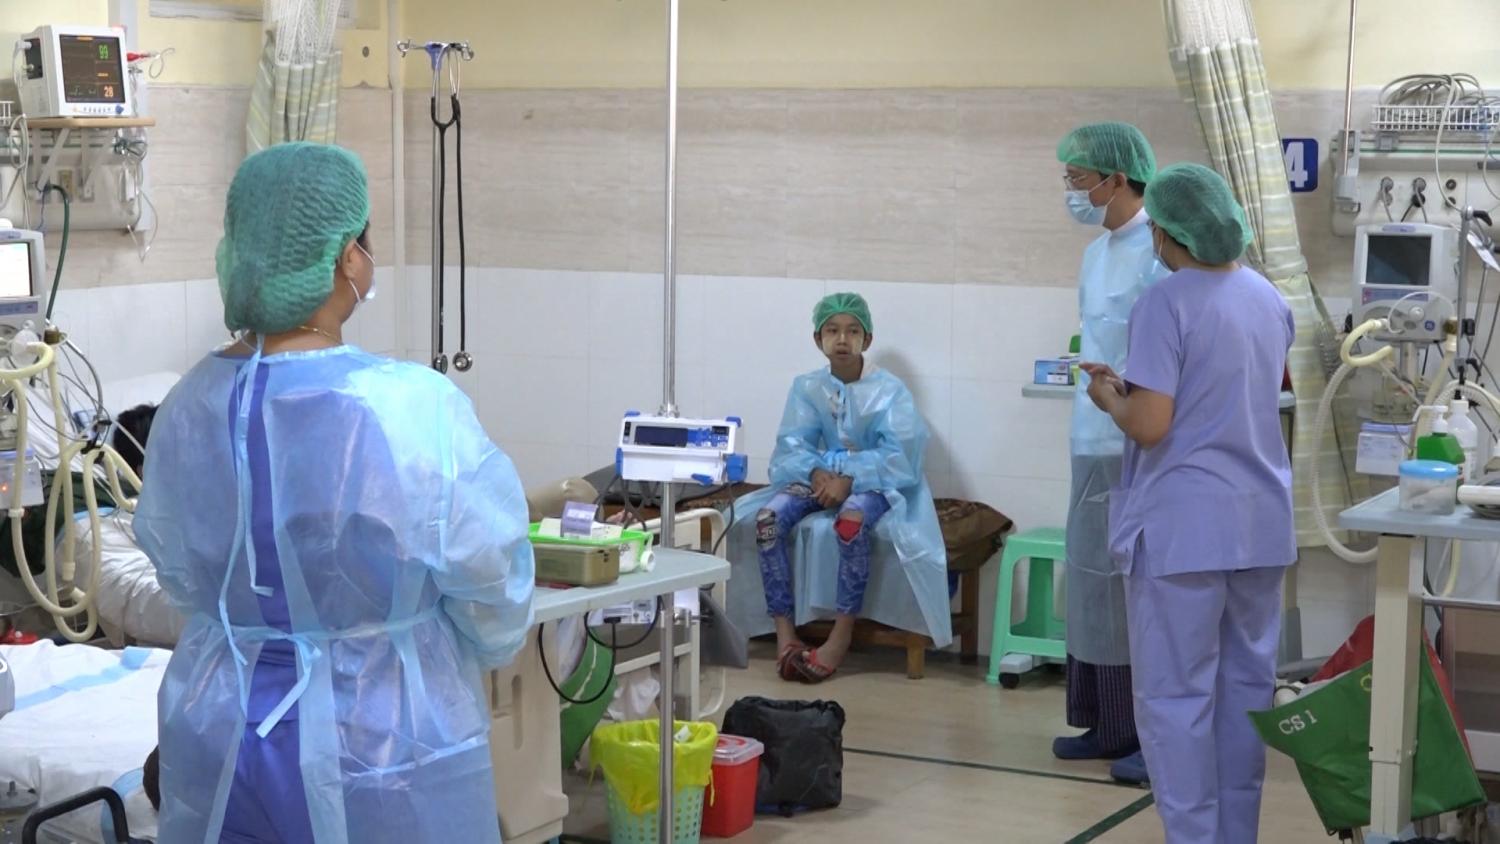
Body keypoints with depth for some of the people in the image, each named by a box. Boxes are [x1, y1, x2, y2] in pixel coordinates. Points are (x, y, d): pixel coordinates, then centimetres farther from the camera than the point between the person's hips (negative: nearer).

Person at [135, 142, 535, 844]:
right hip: (379, 750, -4)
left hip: (220, 737, 5)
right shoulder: (410, 411, -22)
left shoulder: (188, 407, -5)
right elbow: (490, 592, -10)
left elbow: (183, 579, 8)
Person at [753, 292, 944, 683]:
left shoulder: (890, 390, -10)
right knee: (768, 518, -24)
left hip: (874, 481, -4)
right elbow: (791, 445, -2)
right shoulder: (806, 387, 1)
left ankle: (841, 636, -29)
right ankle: (785, 631, -20)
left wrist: (849, 479, -29)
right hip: (822, 476, 4)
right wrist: (816, 473, -24)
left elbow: (898, 455, -17)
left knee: (851, 520, -38)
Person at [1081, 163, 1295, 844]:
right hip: (1262, 522, 7)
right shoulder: (1269, 298, 9)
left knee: (1175, 696, 0)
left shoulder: (1167, 302, -14)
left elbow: (1149, 425, -20)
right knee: (1247, 685, 14)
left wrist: (1109, 398, 1)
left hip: (1184, 526, -7)